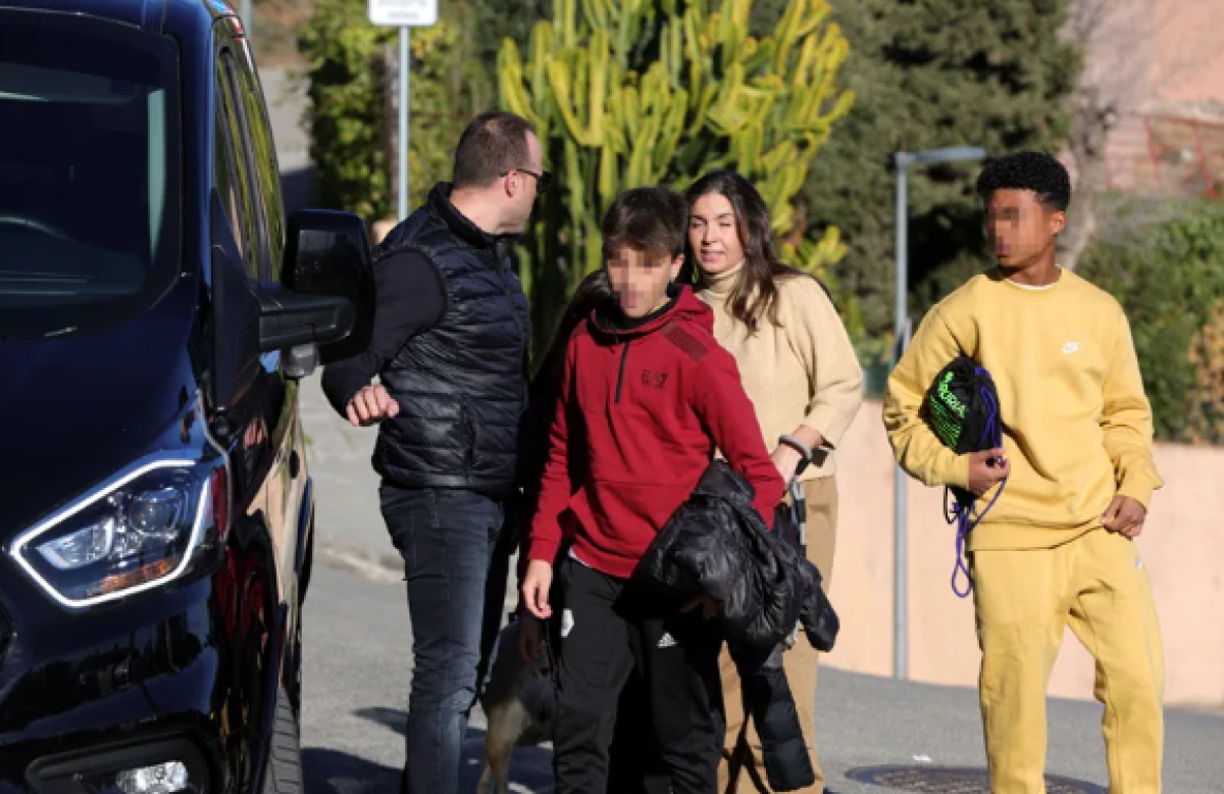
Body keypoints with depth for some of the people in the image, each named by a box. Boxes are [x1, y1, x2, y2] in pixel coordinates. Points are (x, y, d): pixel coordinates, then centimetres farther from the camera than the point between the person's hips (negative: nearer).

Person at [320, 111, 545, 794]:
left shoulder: (490, 251, 15)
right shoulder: (422, 258, -15)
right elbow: (350, 358, -20)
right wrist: (360, 391, -42)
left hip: (488, 494, 10)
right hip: (438, 494, -10)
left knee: (461, 666, 15)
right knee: (449, 668, -14)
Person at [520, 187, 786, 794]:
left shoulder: (697, 354, -9)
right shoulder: (585, 342, 7)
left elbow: (757, 471, -10)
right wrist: (541, 553, 10)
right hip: (594, 572, 4)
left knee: (686, 738, 5)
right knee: (579, 724, -1)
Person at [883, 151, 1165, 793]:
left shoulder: (1099, 312, 9)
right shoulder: (963, 313, 0)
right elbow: (902, 409, 8)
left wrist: (1136, 487, 3)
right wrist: (955, 467, -6)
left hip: (1099, 530, 3)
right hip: (1009, 538, -3)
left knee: (1137, 680, -3)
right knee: (1015, 692, -4)